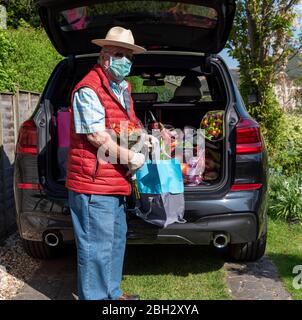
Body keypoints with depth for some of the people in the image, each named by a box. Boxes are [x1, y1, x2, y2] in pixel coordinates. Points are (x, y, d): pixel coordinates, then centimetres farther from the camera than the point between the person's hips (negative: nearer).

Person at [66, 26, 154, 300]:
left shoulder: (123, 88, 17)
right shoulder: (88, 90, -14)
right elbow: (96, 136, -20)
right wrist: (130, 158, -16)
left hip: (115, 184, 10)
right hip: (94, 184, -10)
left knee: (117, 239, 20)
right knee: (97, 247, -2)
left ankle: (112, 293, 36)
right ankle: (94, 297, 14)